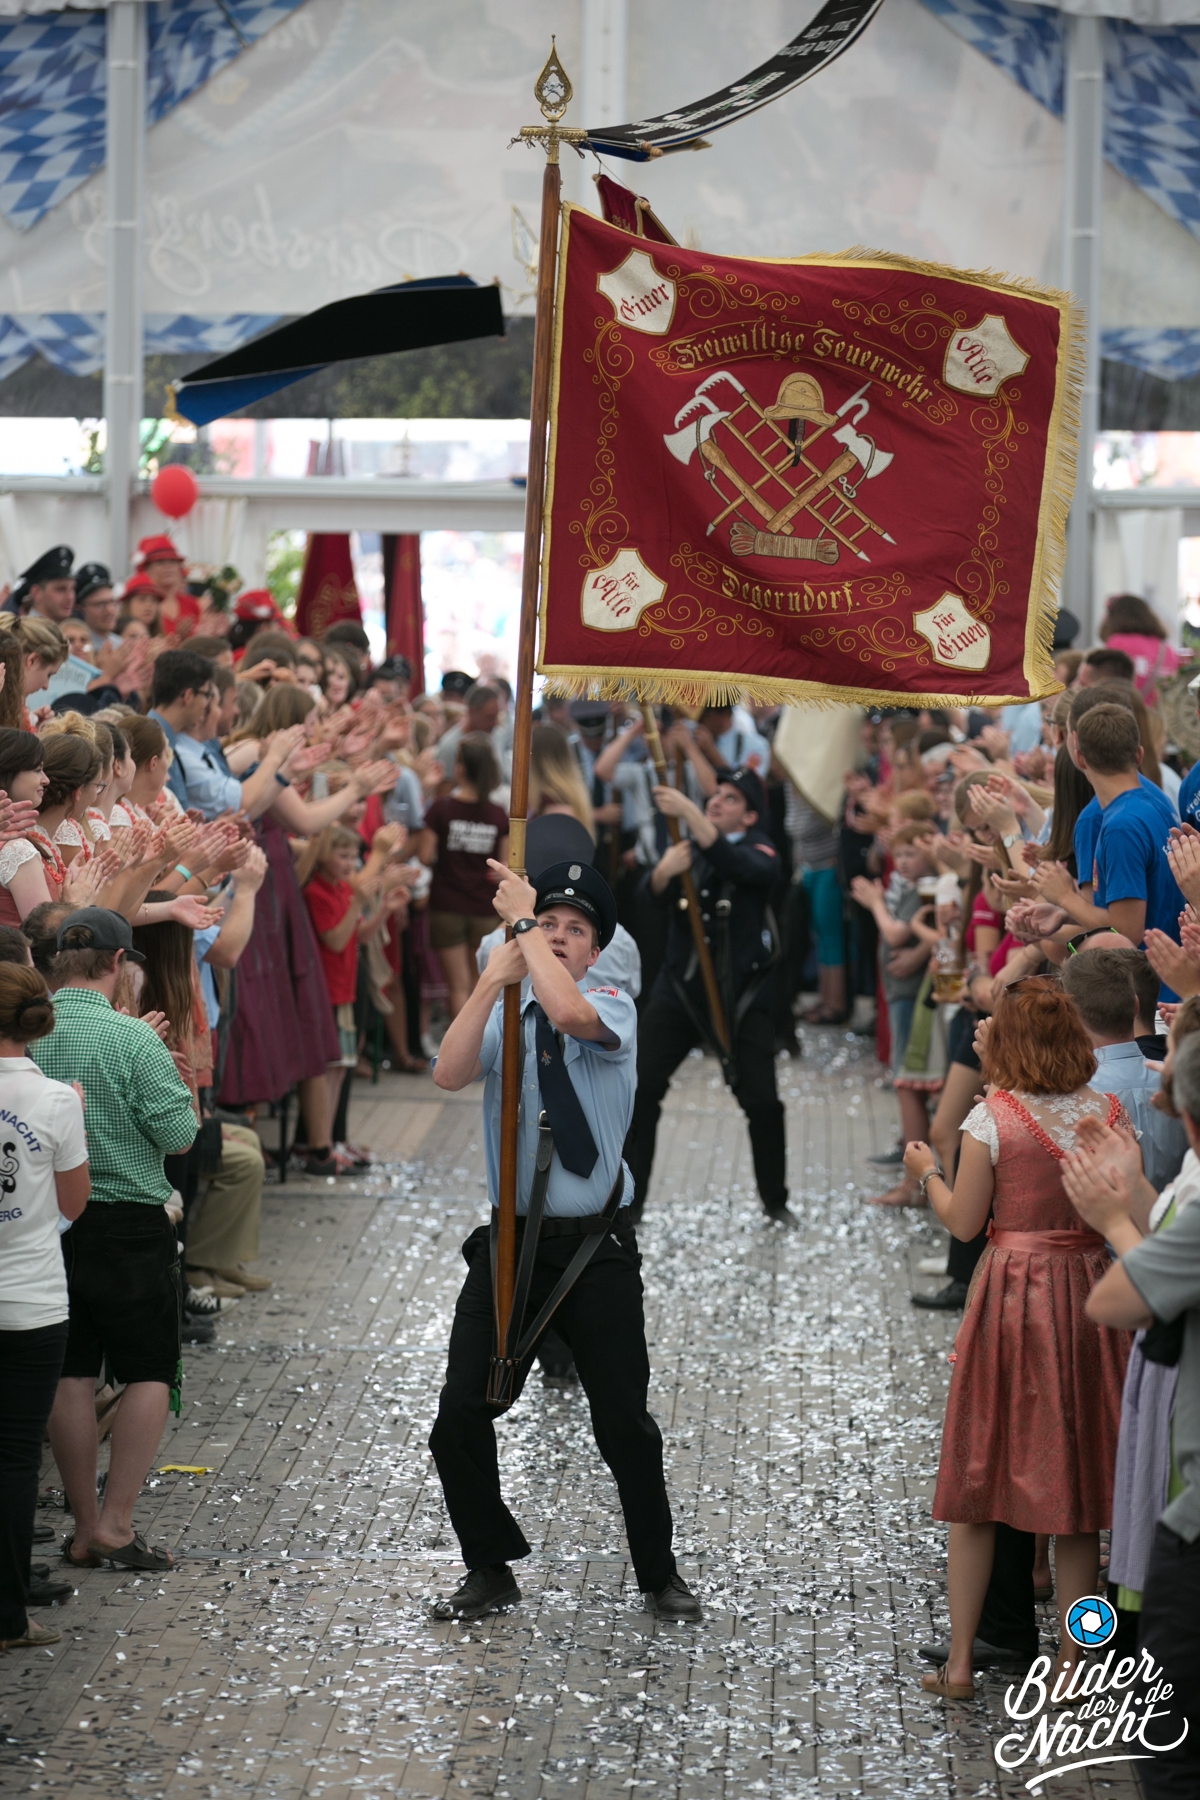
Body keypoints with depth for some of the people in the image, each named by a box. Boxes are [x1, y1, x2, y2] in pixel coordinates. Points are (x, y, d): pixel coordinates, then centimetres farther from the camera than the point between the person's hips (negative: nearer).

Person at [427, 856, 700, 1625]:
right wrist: (494, 979, -20)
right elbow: (449, 1073, -13)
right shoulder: (504, 1016, 6)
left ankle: (659, 1574, 19)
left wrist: (522, 919, -18)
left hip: (597, 1249, -3)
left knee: (625, 1423, 2)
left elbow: (572, 1015, -27)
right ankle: (490, 1569, 17)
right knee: (461, 1416, -1)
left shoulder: (613, 1007, -3)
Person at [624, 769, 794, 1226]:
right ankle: (628, 1200, 2)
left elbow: (735, 865, -30)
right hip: (680, 986, 3)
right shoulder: (686, 846, 6)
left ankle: (775, 1201, 14)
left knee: (762, 1102, -5)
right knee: (641, 1089, -6)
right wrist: (664, 871, -35)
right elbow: (654, 893, -10)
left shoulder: (760, 852, -6)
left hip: (740, 993, -3)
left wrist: (688, 812, -41)